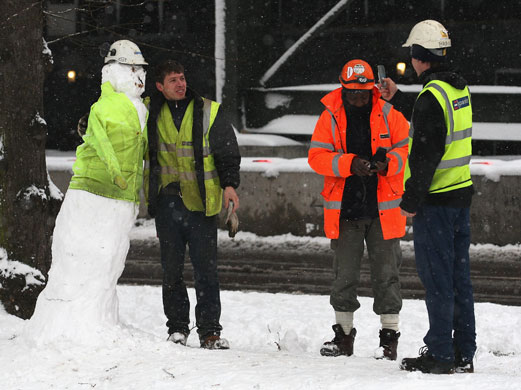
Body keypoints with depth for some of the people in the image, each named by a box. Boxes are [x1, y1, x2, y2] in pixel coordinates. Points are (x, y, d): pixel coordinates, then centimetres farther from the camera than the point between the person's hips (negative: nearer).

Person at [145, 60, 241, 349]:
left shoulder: (210, 112, 2)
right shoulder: (151, 114, 7)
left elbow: (228, 151, 3)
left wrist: (229, 184, -10)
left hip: (201, 203, -2)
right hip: (166, 203, 2)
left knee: (206, 269, -3)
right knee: (171, 270, 5)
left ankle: (210, 331, 1)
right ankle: (178, 328, 15)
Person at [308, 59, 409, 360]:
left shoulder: (389, 115, 1)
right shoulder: (330, 117, 2)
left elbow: (406, 148, 2)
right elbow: (316, 156, -6)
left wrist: (388, 162, -19)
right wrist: (350, 164, -21)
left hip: (383, 210, -1)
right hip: (345, 210, 1)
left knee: (386, 274, 0)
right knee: (345, 276, 8)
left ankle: (390, 336, 8)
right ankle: (343, 335, 20)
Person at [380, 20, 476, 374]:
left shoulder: (432, 95, -18)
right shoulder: (459, 88, 10)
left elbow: (426, 155, -20)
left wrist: (411, 201, -14)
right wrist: (397, 100, 34)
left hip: (436, 199, -9)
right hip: (461, 192, 9)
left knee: (436, 277, -3)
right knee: (459, 276, 12)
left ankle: (440, 354, 0)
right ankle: (464, 354, 15)